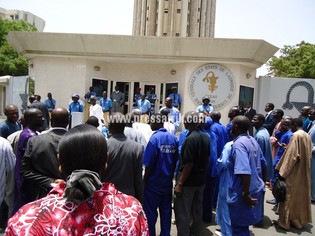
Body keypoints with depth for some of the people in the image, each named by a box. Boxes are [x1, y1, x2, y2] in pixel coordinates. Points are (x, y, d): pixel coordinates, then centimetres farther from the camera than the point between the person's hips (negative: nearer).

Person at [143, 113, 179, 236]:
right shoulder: (174, 138, -3)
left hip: (154, 183, -5)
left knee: (150, 212, 9)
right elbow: (176, 161, 3)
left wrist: (145, 180, -3)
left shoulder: (154, 138, -19)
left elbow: (149, 164, -16)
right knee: (166, 210, 16)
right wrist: (171, 176, 15)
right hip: (168, 182, 5)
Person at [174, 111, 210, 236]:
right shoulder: (206, 137, 2)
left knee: (182, 212, 4)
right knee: (197, 209, 19)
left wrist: (180, 184, -18)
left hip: (188, 181, -8)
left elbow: (188, 164, -23)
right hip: (201, 180, 8)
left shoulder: (190, 139, -22)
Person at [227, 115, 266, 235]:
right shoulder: (253, 140, 6)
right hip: (256, 189, 9)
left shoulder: (238, 144, -21)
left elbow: (245, 172, -30)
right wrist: (262, 182, 26)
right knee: (243, 224, 24)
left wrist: (245, 194, -25)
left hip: (242, 194, -9)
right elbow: (263, 164, 15)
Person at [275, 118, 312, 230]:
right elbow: (308, 154, 16)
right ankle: (300, 220, 25)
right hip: (304, 172, 8)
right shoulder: (308, 136, 8)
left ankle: (285, 221, 11)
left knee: (290, 195, 1)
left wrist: (282, 171, -15)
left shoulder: (296, 135, -17)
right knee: (302, 194, 15)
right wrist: (288, 148, 18)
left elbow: (291, 155, -20)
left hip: (294, 173, -8)